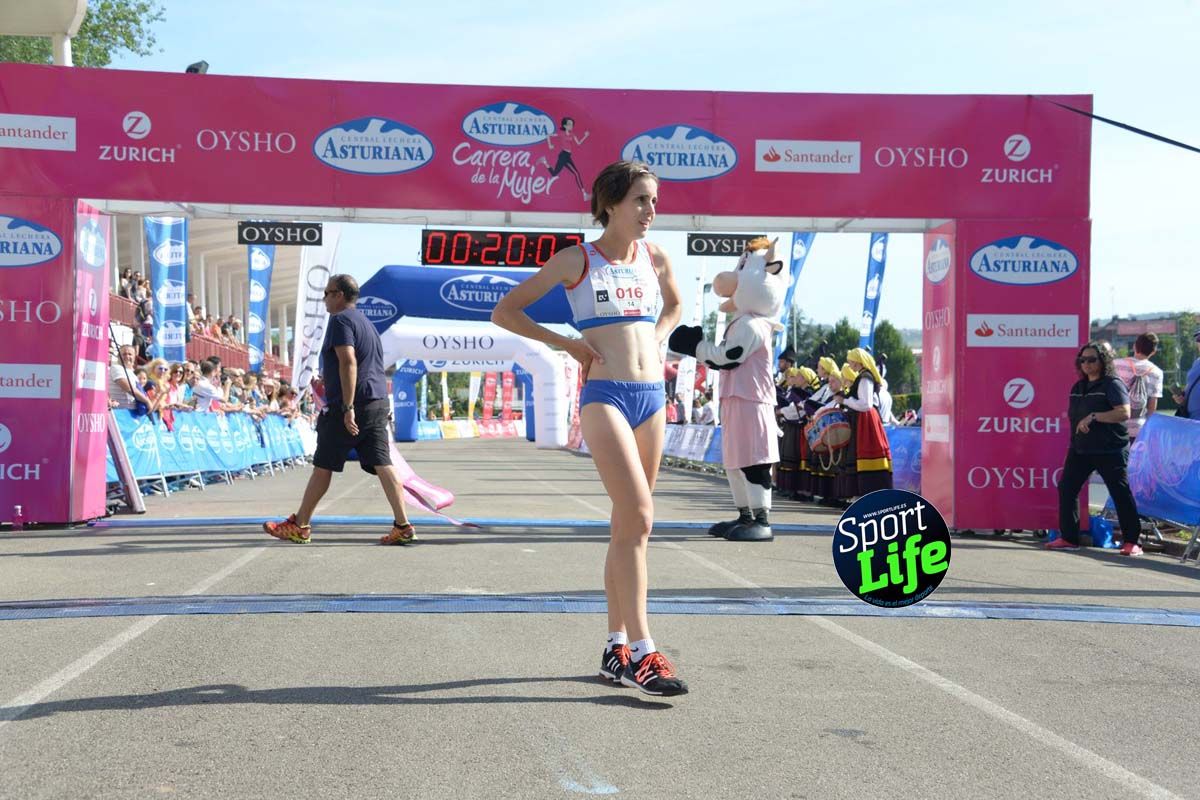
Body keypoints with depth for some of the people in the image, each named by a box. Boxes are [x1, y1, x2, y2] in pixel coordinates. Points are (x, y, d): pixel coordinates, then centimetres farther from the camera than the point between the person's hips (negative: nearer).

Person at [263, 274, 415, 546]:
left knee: (323, 466, 1)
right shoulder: (366, 322, 22)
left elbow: (348, 362, -20)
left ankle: (299, 526, 11)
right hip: (379, 403, 8)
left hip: (348, 406, -8)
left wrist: (348, 408, -24)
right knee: (382, 464, 0)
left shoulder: (341, 320, -7)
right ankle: (403, 526, -9)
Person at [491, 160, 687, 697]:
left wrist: (656, 341, 15)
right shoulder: (576, 260, -2)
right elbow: (505, 312, 2)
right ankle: (641, 652, -16)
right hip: (605, 396, -6)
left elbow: (674, 305, 34)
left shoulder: (655, 259, 12)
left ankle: (616, 647, 15)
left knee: (628, 525, 8)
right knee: (638, 517, -17)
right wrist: (565, 343, -5)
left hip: (652, 395, 6)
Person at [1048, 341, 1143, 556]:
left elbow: (1124, 413, -19)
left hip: (1110, 451, -7)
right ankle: (1068, 538, 8)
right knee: (1066, 488, 1)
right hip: (1080, 449, 7)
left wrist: (1094, 417, -23)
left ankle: (1131, 542, 4)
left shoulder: (1112, 384, -8)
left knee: (1120, 493, -3)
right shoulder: (1078, 387, 15)